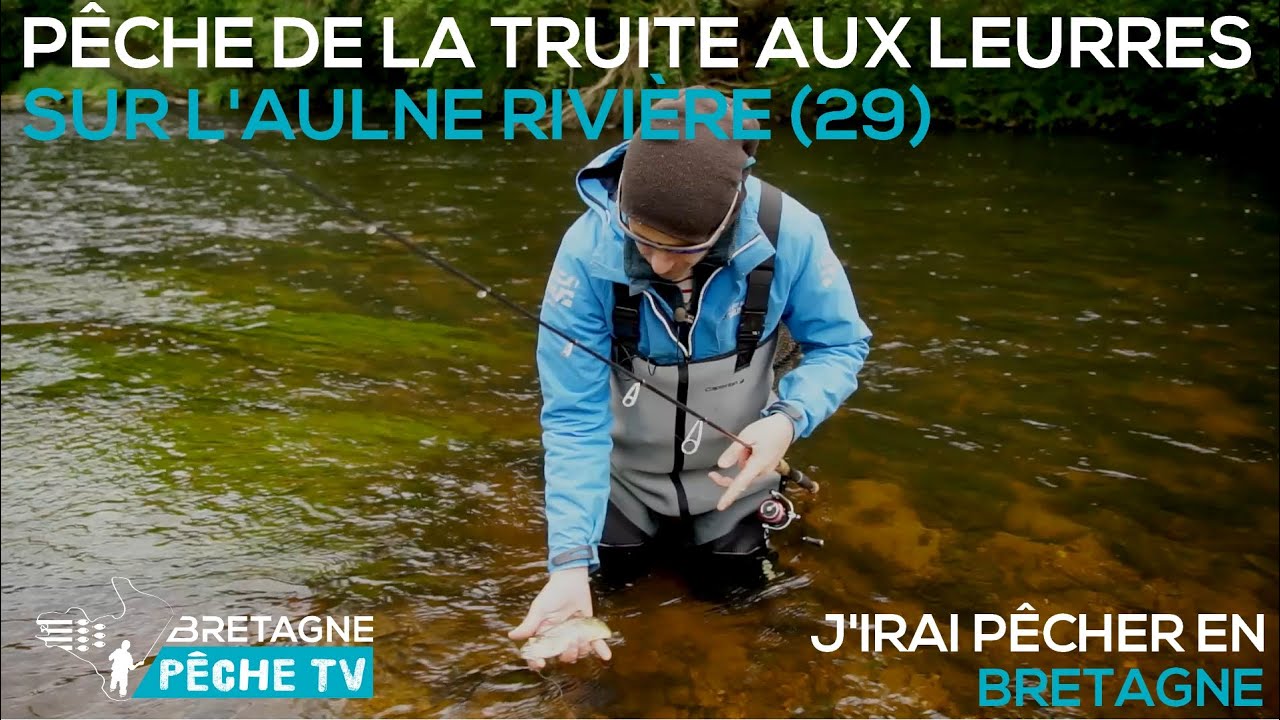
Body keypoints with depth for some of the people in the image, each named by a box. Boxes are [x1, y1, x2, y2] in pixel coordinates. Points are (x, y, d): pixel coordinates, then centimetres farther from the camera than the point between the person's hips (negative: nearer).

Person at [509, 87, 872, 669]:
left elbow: (840, 345, -15)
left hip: (729, 476, 1)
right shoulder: (588, 251, -33)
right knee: (607, 596, 15)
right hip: (625, 478, 0)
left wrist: (789, 419, -37)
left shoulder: (789, 235, -30)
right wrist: (571, 562, -36)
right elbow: (574, 418, -28)